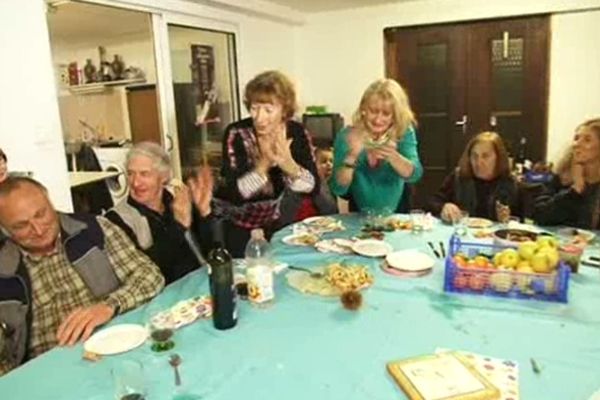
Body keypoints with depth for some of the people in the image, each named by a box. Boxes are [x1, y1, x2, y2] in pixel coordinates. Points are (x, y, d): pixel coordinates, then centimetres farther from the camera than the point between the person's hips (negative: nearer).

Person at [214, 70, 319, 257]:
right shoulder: (236, 134, -23)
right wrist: (264, 163, -42)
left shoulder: (296, 133, -14)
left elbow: (313, 187, -20)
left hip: (272, 217, 3)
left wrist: (288, 163, -37)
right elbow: (235, 194, -29)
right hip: (233, 219, -3)